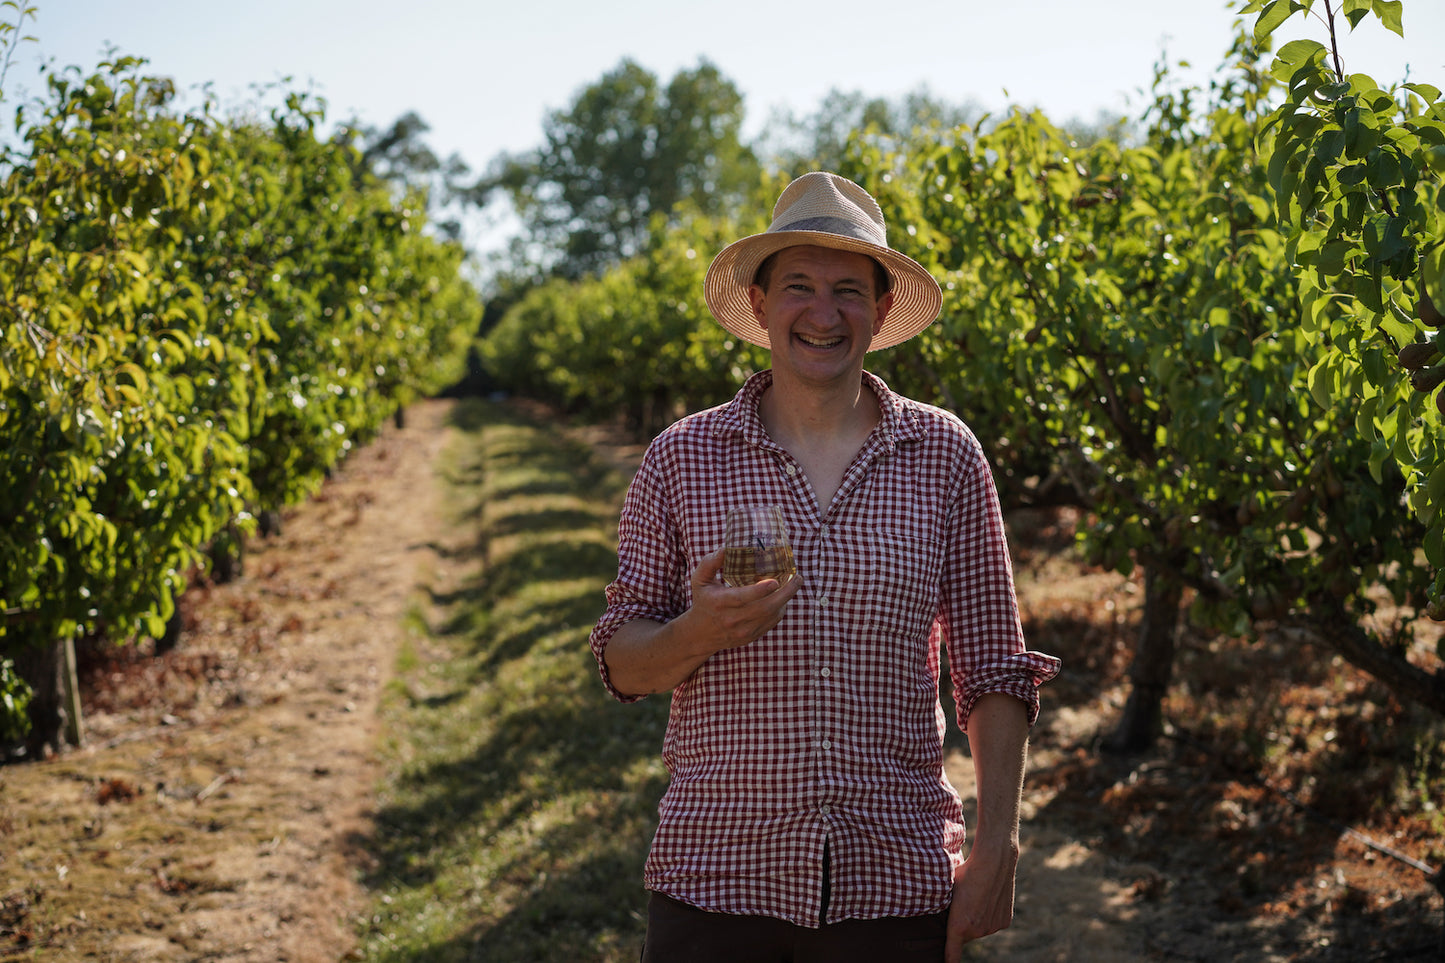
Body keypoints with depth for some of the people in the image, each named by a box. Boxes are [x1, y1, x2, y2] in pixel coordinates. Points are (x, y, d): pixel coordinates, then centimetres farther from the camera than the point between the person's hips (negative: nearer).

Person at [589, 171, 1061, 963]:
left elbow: (993, 669, 5)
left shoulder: (945, 457, 2)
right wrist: (698, 632, -15)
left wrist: (996, 847, -1)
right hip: (714, 876, 0)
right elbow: (622, 665, 5)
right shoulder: (681, 459, 2)